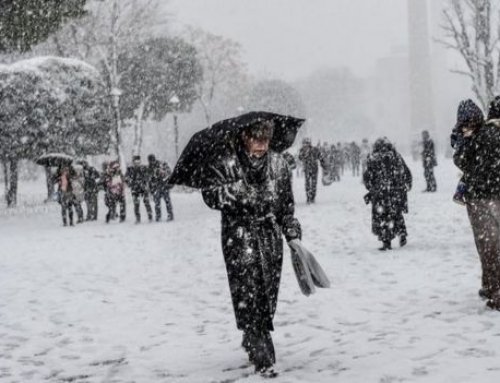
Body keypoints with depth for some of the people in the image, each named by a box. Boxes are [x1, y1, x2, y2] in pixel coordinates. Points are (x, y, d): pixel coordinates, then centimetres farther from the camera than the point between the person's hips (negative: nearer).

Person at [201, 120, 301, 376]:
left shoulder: (278, 163, 6)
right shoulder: (226, 165, -5)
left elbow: (287, 202, 11)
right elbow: (209, 195, -6)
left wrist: (292, 233, 7)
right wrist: (232, 192, -23)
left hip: (271, 239, 4)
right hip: (239, 238, -4)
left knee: (268, 294, 7)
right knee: (248, 295, -9)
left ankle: (252, 341, 30)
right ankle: (263, 358, -6)